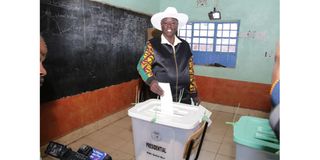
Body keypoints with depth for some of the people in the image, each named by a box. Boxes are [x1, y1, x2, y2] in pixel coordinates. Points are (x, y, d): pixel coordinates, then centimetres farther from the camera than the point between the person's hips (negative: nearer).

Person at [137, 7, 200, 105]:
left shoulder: (185, 45, 8)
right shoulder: (153, 44, -2)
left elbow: (190, 71, 12)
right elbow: (143, 64, -13)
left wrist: (194, 93, 13)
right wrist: (151, 80, -32)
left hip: (184, 97, 3)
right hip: (162, 96, -3)